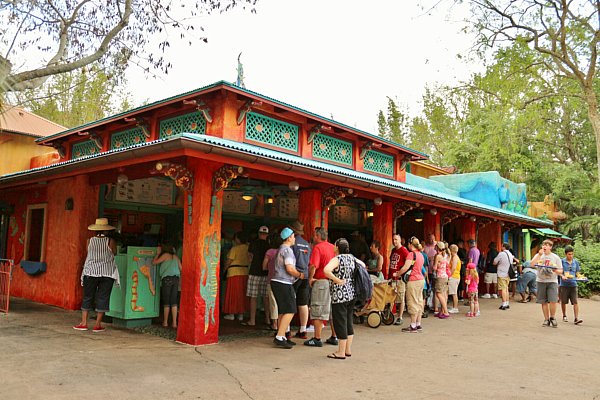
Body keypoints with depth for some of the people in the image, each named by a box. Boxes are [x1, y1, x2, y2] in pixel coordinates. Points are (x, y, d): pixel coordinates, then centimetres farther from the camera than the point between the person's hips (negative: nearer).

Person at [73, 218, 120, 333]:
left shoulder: (90, 241, -1)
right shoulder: (110, 241, -6)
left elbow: (89, 253, 11)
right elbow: (114, 253, 5)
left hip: (91, 272, 2)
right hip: (107, 273, -1)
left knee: (87, 297, 12)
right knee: (102, 298, 4)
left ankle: (84, 322, 13)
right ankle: (98, 325, 6)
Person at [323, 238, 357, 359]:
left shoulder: (337, 259, -15)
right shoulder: (352, 258, 8)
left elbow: (326, 270, -32)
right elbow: (363, 266, 25)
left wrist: (337, 280, -21)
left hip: (340, 295, -8)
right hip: (352, 294, 8)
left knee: (340, 322, 0)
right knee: (348, 321, 16)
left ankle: (341, 352, 7)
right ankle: (348, 350, 25)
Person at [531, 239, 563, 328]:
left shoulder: (556, 257, 5)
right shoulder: (538, 255, 6)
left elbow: (560, 271, 7)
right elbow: (532, 264, -11)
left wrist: (556, 271, -16)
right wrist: (539, 254, -17)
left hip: (552, 281, -1)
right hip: (541, 281, 1)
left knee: (553, 301, -11)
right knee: (543, 302, 5)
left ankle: (552, 318, 11)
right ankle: (546, 319, 17)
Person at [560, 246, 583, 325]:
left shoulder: (575, 262, 9)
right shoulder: (562, 261, -1)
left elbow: (577, 272, 16)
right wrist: (563, 276, -22)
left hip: (573, 284, 2)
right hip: (564, 284, -2)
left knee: (575, 302, -5)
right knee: (563, 302, 9)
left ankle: (576, 318, -5)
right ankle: (564, 316, 26)